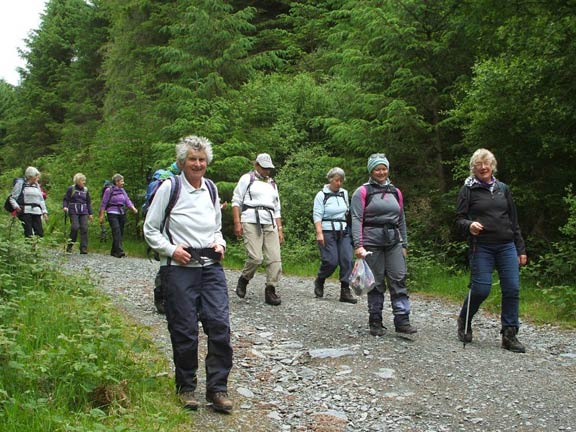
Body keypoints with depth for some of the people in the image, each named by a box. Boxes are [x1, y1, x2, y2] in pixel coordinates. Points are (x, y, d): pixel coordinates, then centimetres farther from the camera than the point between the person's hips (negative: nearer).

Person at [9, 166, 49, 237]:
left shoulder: (37, 185, 20)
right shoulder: (20, 183, 4)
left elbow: (41, 200, 22)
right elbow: (12, 198, 2)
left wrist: (44, 212, 13)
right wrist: (16, 207, -15)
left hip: (36, 212, 5)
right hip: (25, 211, -5)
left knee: (40, 233, -3)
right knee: (28, 233, -12)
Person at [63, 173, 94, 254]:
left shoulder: (85, 190, 13)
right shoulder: (71, 189, 3)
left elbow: (88, 202, 18)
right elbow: (65, 199, 6)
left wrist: (90, 213, 15)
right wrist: (65, 207, -13)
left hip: (84, 212, 3)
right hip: (73, 211, -3)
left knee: (84, 229, -7)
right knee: (75, 227, -16)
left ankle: (83, 248, -4)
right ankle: (69, 246, 3)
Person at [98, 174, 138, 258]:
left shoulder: (122, 191, 13)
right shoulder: (109, 190, -3)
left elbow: (127, 200, 6)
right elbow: (104, 203, -1)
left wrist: (133, 208, -12)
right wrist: (101, 216, -3)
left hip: (122, 214, 6)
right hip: (112, 214, -6)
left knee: (121, 232, 6)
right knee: (116, 232, -17)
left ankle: (114, 251, 16)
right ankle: (119, 251, -22)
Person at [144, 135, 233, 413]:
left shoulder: (211, 189, 13)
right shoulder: (169, 187, -2)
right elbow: (150, 229, 1)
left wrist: (220, 244, 5)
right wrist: (172, 250, -12)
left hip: (211, 267, 4)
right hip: (179, 268, -4)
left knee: (220, 325, -5)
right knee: (184, 331, 1)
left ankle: (217, 388, 7)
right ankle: (186, 387, 20)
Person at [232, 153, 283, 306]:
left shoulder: (272, 184, 25)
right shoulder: (247, 178, 8)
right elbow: (236, 201, 2)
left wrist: (279, 229, 16)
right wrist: (237, 223, -8)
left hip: (270, 224, 5)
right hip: (251, 222, -5)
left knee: (275, 259, -7)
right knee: (256, 257, -16)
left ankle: (270, 291, 1)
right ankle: (243, 280, 10)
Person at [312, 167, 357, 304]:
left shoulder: (344, 193, 13)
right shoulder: (321, 195, -2)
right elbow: (317, 215, -8)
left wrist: (350, 229, 20)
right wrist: (319, 233, -17)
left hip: (344, 231, 5)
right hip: (327, 231, -5)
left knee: (347, 260, -6)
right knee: (331, 260, -11)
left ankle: (345, 291, -2)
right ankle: (319, 282, 18)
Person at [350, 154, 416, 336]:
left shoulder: (395, 192, 15)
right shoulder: (362, 192, 0)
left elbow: (401, 220, 19)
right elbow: (357, 219, -8)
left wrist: (404, 244, 15)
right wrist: (358, 245, -17)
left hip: (394, 241, 4)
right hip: (372, 241, -4)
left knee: (399, 280, -3)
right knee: (376, 283, 1)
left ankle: (402, 321, -1)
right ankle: (375, 322, 11)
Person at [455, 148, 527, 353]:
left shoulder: (503, 189, 14)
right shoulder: (468, 190, 3)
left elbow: (513, 221, 16)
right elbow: (459, 219, 0)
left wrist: (521, 249, 14)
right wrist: (469, 225, -24)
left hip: (507, 246, 4)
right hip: (481, 247, -4)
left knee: (512, 288, -4)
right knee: (481, 288, -10)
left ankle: (509, 335, 5)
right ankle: (464, 322, 18)